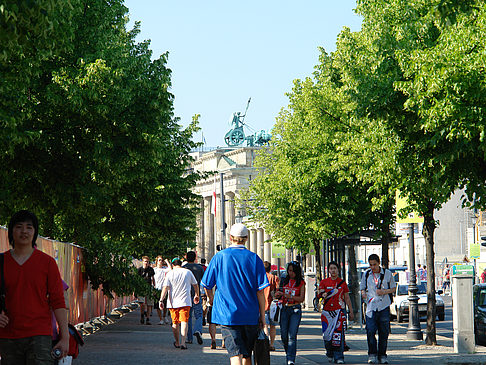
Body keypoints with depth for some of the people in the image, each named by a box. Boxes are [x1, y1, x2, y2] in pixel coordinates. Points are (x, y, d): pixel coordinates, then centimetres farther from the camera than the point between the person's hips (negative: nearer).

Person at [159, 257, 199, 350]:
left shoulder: (170, 274, 0)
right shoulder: (188, 272, 5)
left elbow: (165, 288, -8)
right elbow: (195, 285, 14)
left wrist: (161, 300, -8)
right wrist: (197, 295, 29)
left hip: (173, 302, 0)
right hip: (185, 302, 0)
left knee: (175, 323, 12)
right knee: (184, 322, -6)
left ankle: (177, 343, 23)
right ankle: (183, 342, -20)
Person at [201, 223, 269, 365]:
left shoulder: (219, 257, -2)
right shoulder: (254, 258, -1)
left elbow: (206, 285, 6)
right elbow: (260, 290, -4)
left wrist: (211, 298, 28)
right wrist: (262, 316, 3)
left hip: (227, 314, -2)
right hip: (250, 315, 2)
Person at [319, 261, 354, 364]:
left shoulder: (342, 283, 9)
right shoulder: (324, 282, 8)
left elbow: (347, 298, 13)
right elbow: (320, 294, 3)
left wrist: (351, 312, 11)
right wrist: (323, 295, -21)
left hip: (339, 310, -1)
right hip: (327, 311, 1)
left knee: (338, 334, -10)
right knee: (327, 334, 1)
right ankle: (329, 354, 24)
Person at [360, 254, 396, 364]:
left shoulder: (387, 273, 4)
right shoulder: (366, 274, 9)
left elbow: (393, 288, 10)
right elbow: (362, 287, 16)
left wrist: (384, 292, -9)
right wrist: (363, 293, -8)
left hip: (384, 307, 0)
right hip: (371, 307, 0)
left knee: (384, 332, 2)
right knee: (370, 331, -12)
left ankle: (382, 355, 13)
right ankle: (372, 355, -1)